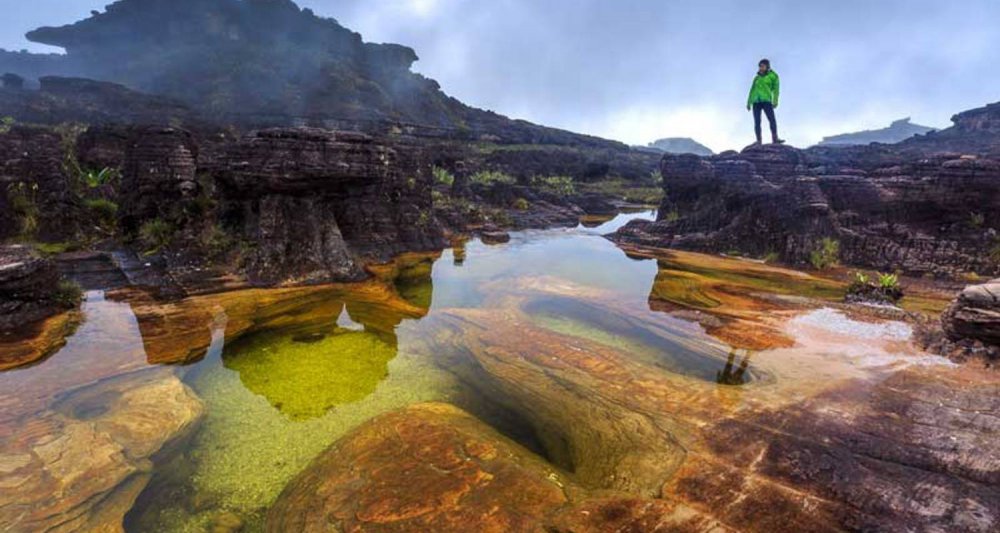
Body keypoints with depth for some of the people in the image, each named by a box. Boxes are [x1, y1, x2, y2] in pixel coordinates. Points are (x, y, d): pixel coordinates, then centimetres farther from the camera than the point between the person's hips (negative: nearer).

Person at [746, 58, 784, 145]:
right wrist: (748, 103, 8)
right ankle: (758, 141, -11)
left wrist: (775, 101, -12)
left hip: (766, 100, -3)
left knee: (772, 119, -18)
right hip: (756, 101, 3)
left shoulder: (773, 76, 10)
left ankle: (775, 139, -25)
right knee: (757, 122, -8)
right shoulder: (756, 78, 20)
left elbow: (776, 89, 1)